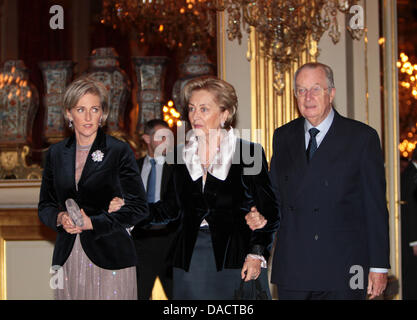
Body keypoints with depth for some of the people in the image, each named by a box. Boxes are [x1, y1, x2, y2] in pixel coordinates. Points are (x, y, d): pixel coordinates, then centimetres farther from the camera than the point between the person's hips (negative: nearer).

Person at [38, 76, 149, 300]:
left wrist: (93, 222, -13)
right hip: (67, 259, 3)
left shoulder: (119, 151, -2)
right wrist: (60, 218, -8)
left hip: (109, 257, -3)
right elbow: (45, 206, 16)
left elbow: (139, 208, -4)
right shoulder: (56, 153, 10)